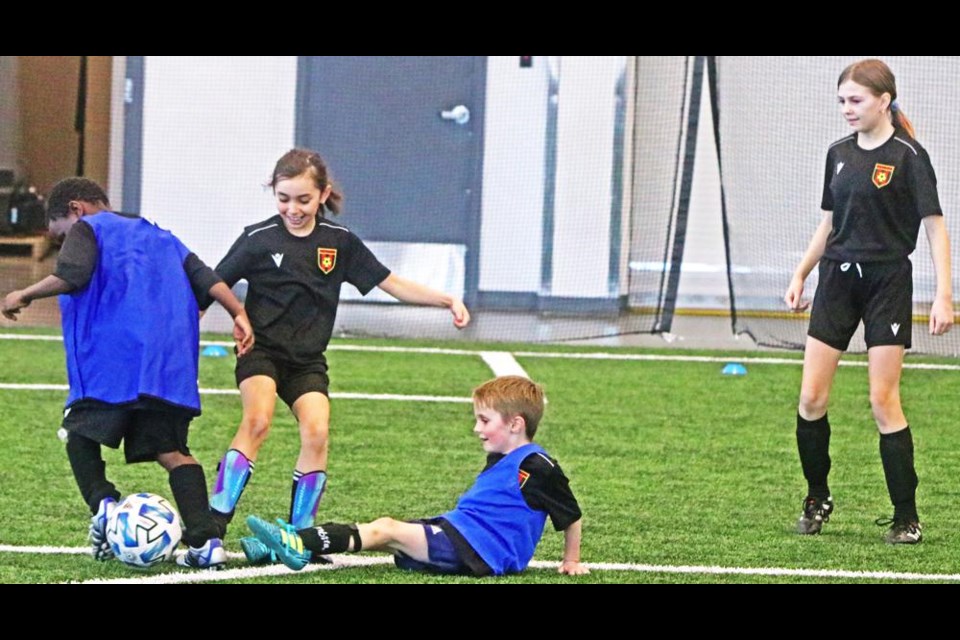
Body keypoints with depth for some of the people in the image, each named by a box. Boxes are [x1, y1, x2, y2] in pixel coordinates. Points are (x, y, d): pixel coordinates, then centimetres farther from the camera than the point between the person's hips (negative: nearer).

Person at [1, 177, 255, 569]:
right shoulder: (159, 237, 28)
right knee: (171, 450, 6)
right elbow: (205, 277, 17)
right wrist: (239, 314, 9)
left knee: (80, 431, 14)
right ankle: (206, 540, -12)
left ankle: (103, 505, -12)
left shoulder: (87, 228, 8)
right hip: (170, 365, 5)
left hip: (112, 358, -5)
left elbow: (72, 275, -11)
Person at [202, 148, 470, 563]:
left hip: (307, 360, 3)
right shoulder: (258, 239, -5)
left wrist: (447, 300, -1)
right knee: (258, 420, -28)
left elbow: (393, 284, 8)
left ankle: (299, 535, -6)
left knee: (316, 432, -19)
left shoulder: (339, 242, 4)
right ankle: (213, 527, -29)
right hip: (261, 349, -3)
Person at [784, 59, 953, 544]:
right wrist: (800, 276, 15)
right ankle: (817, 499, 17)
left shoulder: (907, 156, -9)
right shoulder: (839, 154, 9)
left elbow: (934, 225, -10)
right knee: (811, 399, 0)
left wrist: (943, 295, -17)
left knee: (883, 399, -7)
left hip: (886, 284, -5)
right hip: (838, 279, 5)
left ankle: (906, 518, 0)